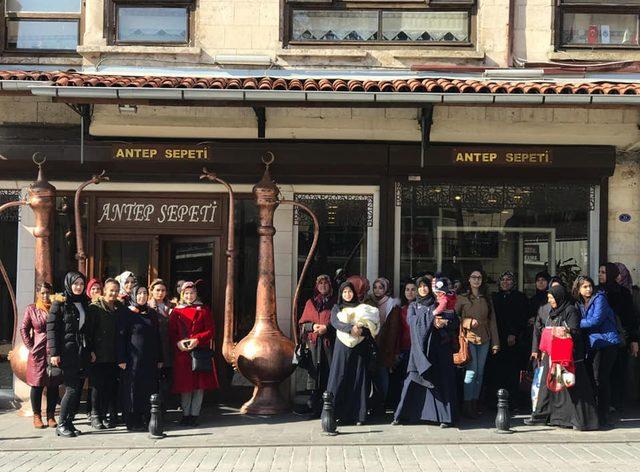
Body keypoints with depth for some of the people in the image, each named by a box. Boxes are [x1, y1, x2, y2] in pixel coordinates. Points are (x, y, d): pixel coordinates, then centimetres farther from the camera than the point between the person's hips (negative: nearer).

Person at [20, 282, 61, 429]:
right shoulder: (31, 309, 3)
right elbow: (24, 330, 5)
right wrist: (31, 347, -4)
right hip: (38, 352, -1)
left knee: (53, 385, 4)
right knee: (37, 385, 2)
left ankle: (51, 416, 11)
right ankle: (37, 417, 9)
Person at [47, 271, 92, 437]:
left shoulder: (84, 303, 15)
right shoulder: (60, 303, -2)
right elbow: (51, 327, -7)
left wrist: (90, 350, 13)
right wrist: (54, 352, -14)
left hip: (82, 353, 6)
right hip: (67, 353, -6)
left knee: (78, 389, 4)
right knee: (72, 389, -9)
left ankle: (69, 422, 12)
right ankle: (61, 424, 1)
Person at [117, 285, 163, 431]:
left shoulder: (152, 313, 12)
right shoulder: (125, 312, -1)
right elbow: (121, 336, -5)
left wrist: (160, 358, 10)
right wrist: (121, 359, -12)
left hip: (150, 359, 5)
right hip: (133, 358, -4)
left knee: (149, 389, 4)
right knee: (133, 389, -1)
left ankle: (147, 419, 11)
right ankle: (132, 422, 5)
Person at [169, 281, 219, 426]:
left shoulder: (203, 311, 7)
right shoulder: (176, 311, 10)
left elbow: (211, 331, 1)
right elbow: (171, 333, 7)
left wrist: (197, 340, -14)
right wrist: (178, 343, -13)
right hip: (181, 353, 0)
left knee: (199, 385, -2)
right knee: (184, 385, 2)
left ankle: (194, 414, 5)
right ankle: (186, 414, 12)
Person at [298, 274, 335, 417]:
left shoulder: (334, 302, 11)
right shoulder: (310, 303, 18)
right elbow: (302, 323, 15)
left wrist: (327, 327, -12)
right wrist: (312, 326, -5)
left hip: (330, 341, -2)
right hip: (314, 342, 2)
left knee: (331, 373, -10)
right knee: (315, 373, -3)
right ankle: (315, 409, -1)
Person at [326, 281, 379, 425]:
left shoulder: (362, 308, 14)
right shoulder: (337, 308, 13)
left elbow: (371, 326, 3)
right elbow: (335, 322, -7)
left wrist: (361, 329, -18)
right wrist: (350, 328, -22)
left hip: (360, 348, 0)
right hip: (343, 347, 0)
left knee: (358, 380, -3)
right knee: (340, 378, -7)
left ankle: (358, 415, -2)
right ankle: (338, 414, -6)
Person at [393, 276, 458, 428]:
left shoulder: (439, 304, 15)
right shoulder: (413, 306, 17)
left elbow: (455, 321, 5)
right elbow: (411, 320, -4)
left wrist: (445, 322, -16)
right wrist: (431, 320, -16)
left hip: (438, 347, 0)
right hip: (420, 347, 0)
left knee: (441, 380, -6)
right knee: (414, 380, -5)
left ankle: (444, 416, -4)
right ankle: (401, 414, -1)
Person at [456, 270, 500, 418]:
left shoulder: (487, 299, 13)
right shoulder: (462, 298, 5)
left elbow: (492, 321, 11)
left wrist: (495, 342, 6)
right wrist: (467, 323, -11)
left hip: (484, 339, 4)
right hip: (469, 338, -4)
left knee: (480, 372, 5)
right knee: (471, 371, -12)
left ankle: (475, 403, 12)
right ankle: (467, 405, -8)